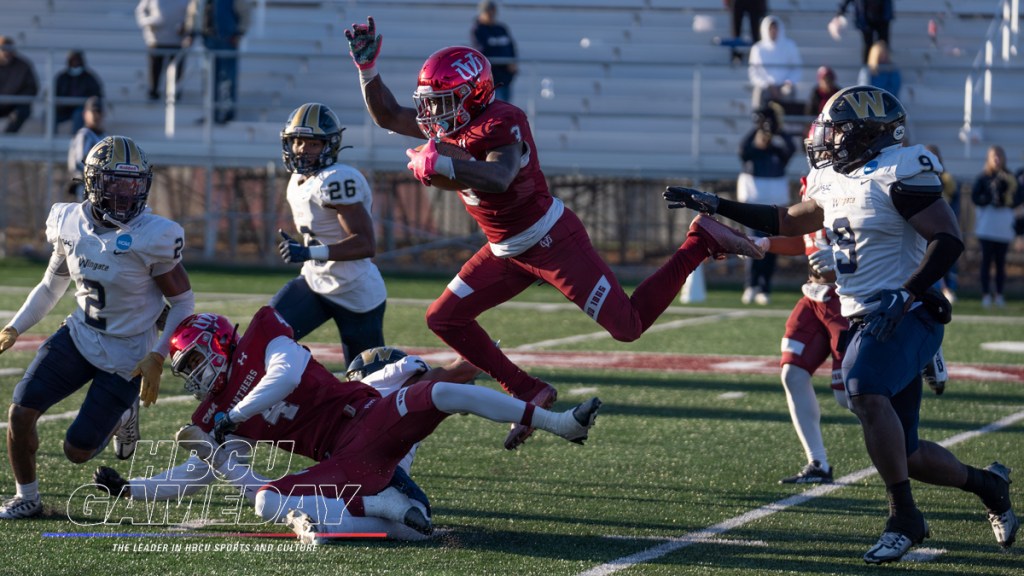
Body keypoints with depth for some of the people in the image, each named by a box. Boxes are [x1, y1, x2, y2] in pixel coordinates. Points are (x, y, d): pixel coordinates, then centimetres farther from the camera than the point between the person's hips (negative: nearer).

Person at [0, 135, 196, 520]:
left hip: (126, 357, -4)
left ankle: (121, 414, 30)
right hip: (78, 338, 4)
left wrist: (157, 357, -19)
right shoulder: (70, 224, -5)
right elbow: (51, 287, 13)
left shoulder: (153, 238, -20)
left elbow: (182, 303, -10)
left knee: (77, 451, -3)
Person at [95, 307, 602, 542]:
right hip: (345, 461, 3)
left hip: (371, 415, -3)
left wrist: (232, 417, -15)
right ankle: (386, 506, -30)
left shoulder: (261, 338, 3)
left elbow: (284, 375, -15)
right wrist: (129, 487, 5)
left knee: (447, 393, -26)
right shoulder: (213, 417, 16)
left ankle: (562, 424, -14)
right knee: (267, 501, -25)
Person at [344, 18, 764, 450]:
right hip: (509, 252, 9)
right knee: (444, 319, 4)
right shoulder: (448, 123, 2)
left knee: (629, 326, -10)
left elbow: (499, 177, -43)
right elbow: (387, 116, 11)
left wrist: (439, 164, -44)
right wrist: (366, 66, -1)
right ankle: (529, 393, 9)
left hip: (552, 240, -9)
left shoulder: (501, 123, -24)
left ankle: (700, 241, 8)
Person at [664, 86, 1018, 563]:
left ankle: (904, 518, -25)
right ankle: (987, 486, 31)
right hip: (869, 322, 9)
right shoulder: (833, 181, 13)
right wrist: (713, 206, 26)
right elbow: (788, 222, 29)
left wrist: (906, 294, -28)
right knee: (904, 455, 7)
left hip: (904, 318, -9)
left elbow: (948, 239, -19)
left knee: (866, 392, -33)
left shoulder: (899, 174, -14)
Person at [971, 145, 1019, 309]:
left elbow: (1016, 201, 9)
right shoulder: (983, 178, 2)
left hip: (1004, 226, 2)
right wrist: (990, 199, -19)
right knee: (987, 260, -3)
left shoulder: (1010, 178, 9)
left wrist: (1008, 200, -13)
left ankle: (999, 295, 7)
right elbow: (974, 197, -4)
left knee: (1001, 261, 3)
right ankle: (986, 294, -2)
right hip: (986, 226, -2)